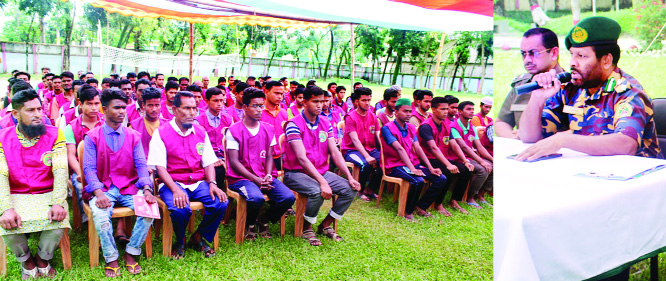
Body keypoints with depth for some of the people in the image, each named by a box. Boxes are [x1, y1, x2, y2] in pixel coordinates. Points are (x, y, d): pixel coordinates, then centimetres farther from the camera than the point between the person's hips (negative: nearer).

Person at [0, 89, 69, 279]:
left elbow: (60, 171, -11)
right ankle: (26, 260, 9)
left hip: (48, 195, 0)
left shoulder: (54, 135, -2)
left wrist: (58, 203, -26)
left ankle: (42, 257, 7)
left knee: (58, 221, -28)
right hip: (16, 197, 1)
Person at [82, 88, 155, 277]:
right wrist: (98, 193, -22)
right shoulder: (92, 137, 3)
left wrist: (146, 189, -16)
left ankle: (131, 253, -3)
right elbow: (89, 168, -5)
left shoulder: (133, 136, 10)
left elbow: (141, 165, 2)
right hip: (103, 189, -2)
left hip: (129, 188, 2)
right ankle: (111, 258, -9)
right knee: (100, 214, -33)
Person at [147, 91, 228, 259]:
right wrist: (175, 189, -23)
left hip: (198, 182, 4)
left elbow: (209, 162, 10)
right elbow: (160, 167, -8)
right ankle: (180, 242, 2)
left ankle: (198, 238, 5)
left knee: (220, 203, -22)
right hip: (173, 182, -4)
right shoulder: (161, 133, -1)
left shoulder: (201, 132, 13)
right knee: (180, 209, -34)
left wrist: (212, 184, -9)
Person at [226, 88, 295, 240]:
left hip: (265, 177, 5)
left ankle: (264, 220, 9)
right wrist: (255, 179, -16)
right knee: (256, 198, -35)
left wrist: (268, 176, -9)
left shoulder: (268, 129, 13)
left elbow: (269, 156, 11)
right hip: (241, 177, -4)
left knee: (288, 197, -20)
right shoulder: (234, 130, -2)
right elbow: (234, 161, -7)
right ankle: (249, 224, 1)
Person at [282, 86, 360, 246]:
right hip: (296, 173, -7)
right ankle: (306, 227, -6)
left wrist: (350, 177, -10)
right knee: (317, 191, -35)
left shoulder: (325, 124, 8)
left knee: (351, 189, -11)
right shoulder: (294, 124, -13)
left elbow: (335, 153, 3)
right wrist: (323, 182, -30)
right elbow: (302, 158, -22)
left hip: (321, 172, 7)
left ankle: (325, 225, 6)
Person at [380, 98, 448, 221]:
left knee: (441, 179, -8)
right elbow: (399, 149, -19)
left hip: (413, 164, 8)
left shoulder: (411, 128, 15)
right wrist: (412, 169, -28)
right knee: (418, 181, -34)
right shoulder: (387, 128, -9)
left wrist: (430, 168, -3)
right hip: (395, 166, -7)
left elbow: (418, 149, 8)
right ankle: (408, 211, -11)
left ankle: (421, 207, 3)